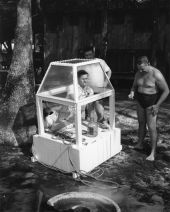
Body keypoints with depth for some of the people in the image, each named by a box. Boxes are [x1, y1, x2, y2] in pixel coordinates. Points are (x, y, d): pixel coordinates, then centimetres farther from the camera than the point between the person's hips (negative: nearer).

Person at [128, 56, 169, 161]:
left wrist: (157, 105, -18)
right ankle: (140, 144, 33)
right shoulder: (138, 74, -1)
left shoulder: (156, 74, -20)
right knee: (141, 123, 16)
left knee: (152, 127, -6)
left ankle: (153, 152, 3)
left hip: (152, 103, -6)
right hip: (140, 102, 6)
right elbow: (134, 86, 14)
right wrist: (132, 92, -10)